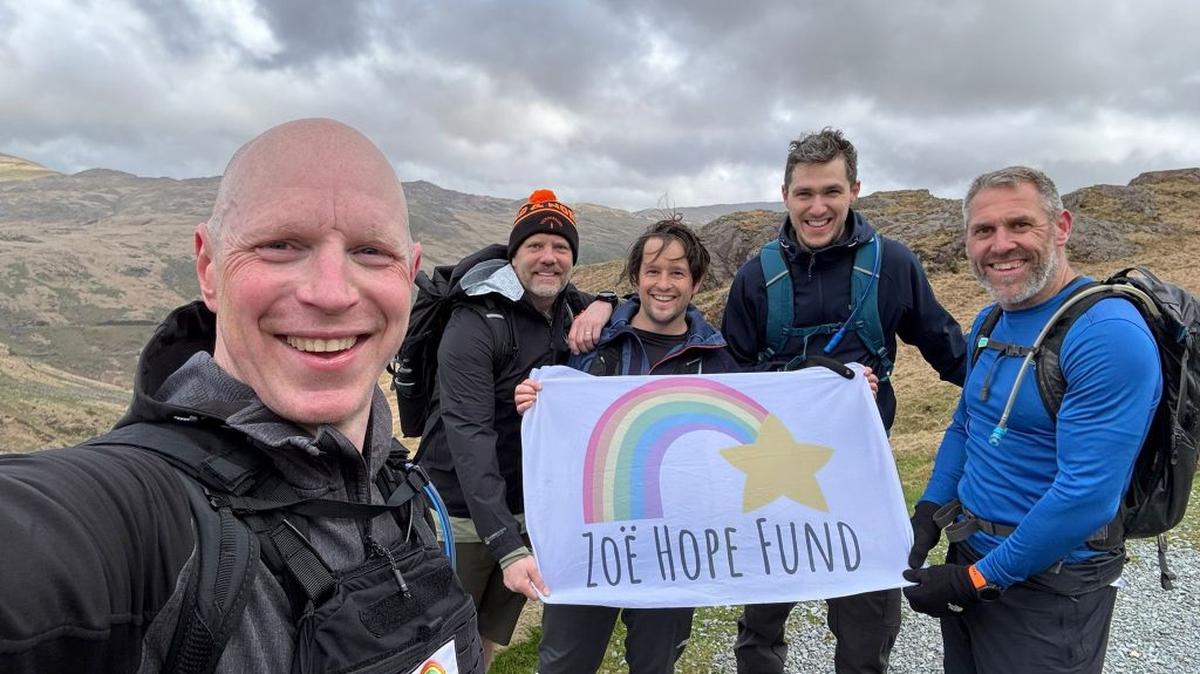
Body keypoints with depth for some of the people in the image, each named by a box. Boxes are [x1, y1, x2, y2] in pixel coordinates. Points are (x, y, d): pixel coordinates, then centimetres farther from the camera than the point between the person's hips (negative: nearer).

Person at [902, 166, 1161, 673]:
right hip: (969, 556, 7)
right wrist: (926, 515, 0)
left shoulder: (1109, 335, -22)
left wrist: (980, 579, -20)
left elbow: (1088, 493, -27)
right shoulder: (990, 322, 3)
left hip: (1049, 587, -7)